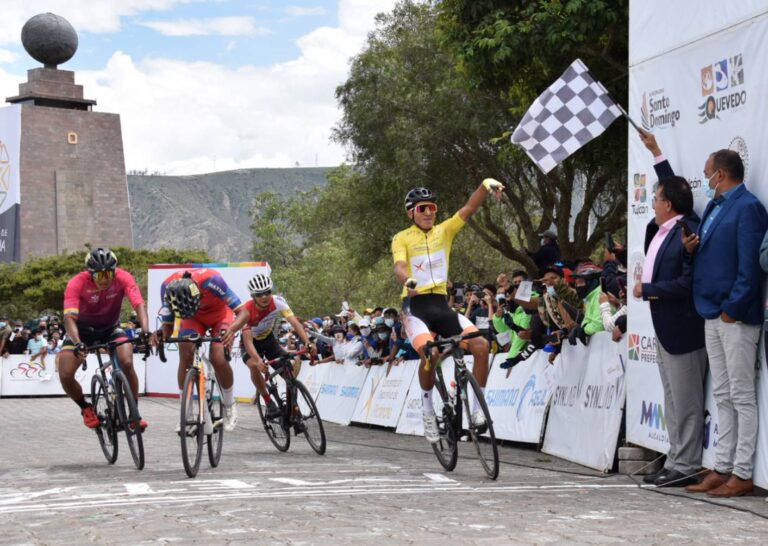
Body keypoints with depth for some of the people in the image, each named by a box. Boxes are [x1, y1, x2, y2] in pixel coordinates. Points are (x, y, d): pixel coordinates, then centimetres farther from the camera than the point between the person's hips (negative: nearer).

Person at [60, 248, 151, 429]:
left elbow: (139, 305, -36)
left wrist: (145, 331, -54)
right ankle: (86, 408, 14)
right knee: (65, 375, -15)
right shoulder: (77, 283, -30)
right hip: (82, 330, 0)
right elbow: (69, 317, -39)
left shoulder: (123, 278, -26)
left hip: (111, 328, 0)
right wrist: (77, 343, -56)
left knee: (127, 363, -26)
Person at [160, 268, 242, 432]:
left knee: (218, 359, -21)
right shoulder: (167, 288, -30)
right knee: (185, 356, -18)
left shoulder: (210, 280, -41)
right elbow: (167, 326, -18)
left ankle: (229, 406, 5)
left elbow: (241, 312, -37)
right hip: (195, 318, 3)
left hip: (220, 314, -3)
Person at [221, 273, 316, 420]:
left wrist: (308, 343, -52)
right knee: (254, 366, -32)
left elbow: (295, 322, -38)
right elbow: (248, 341, -40)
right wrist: (258, 360, -57)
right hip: (252, 342, -3)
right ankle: (269, 401, -16)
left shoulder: (277, 302, -27)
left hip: (268, 338, 3)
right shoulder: (247, 311, -34)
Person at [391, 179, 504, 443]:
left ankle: (478, 408, -6)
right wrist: (407, 280, -40)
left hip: (441, 304, 4)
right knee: (428, 353, -30)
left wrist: (486, 185, -19)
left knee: (481, 345, -17)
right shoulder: (402, 238, 3)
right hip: (415, 305, -4)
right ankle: (427, 409, -5)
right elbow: (399, 266, -15)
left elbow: (469, 208, -1)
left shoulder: (444, 231, 12)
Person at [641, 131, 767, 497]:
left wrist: (733, 309, -18)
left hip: (736, 316, -9)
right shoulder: (714, 207, 16)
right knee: (723, 397, 11)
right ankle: (723, 469, 15)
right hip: (713, 315, 9)